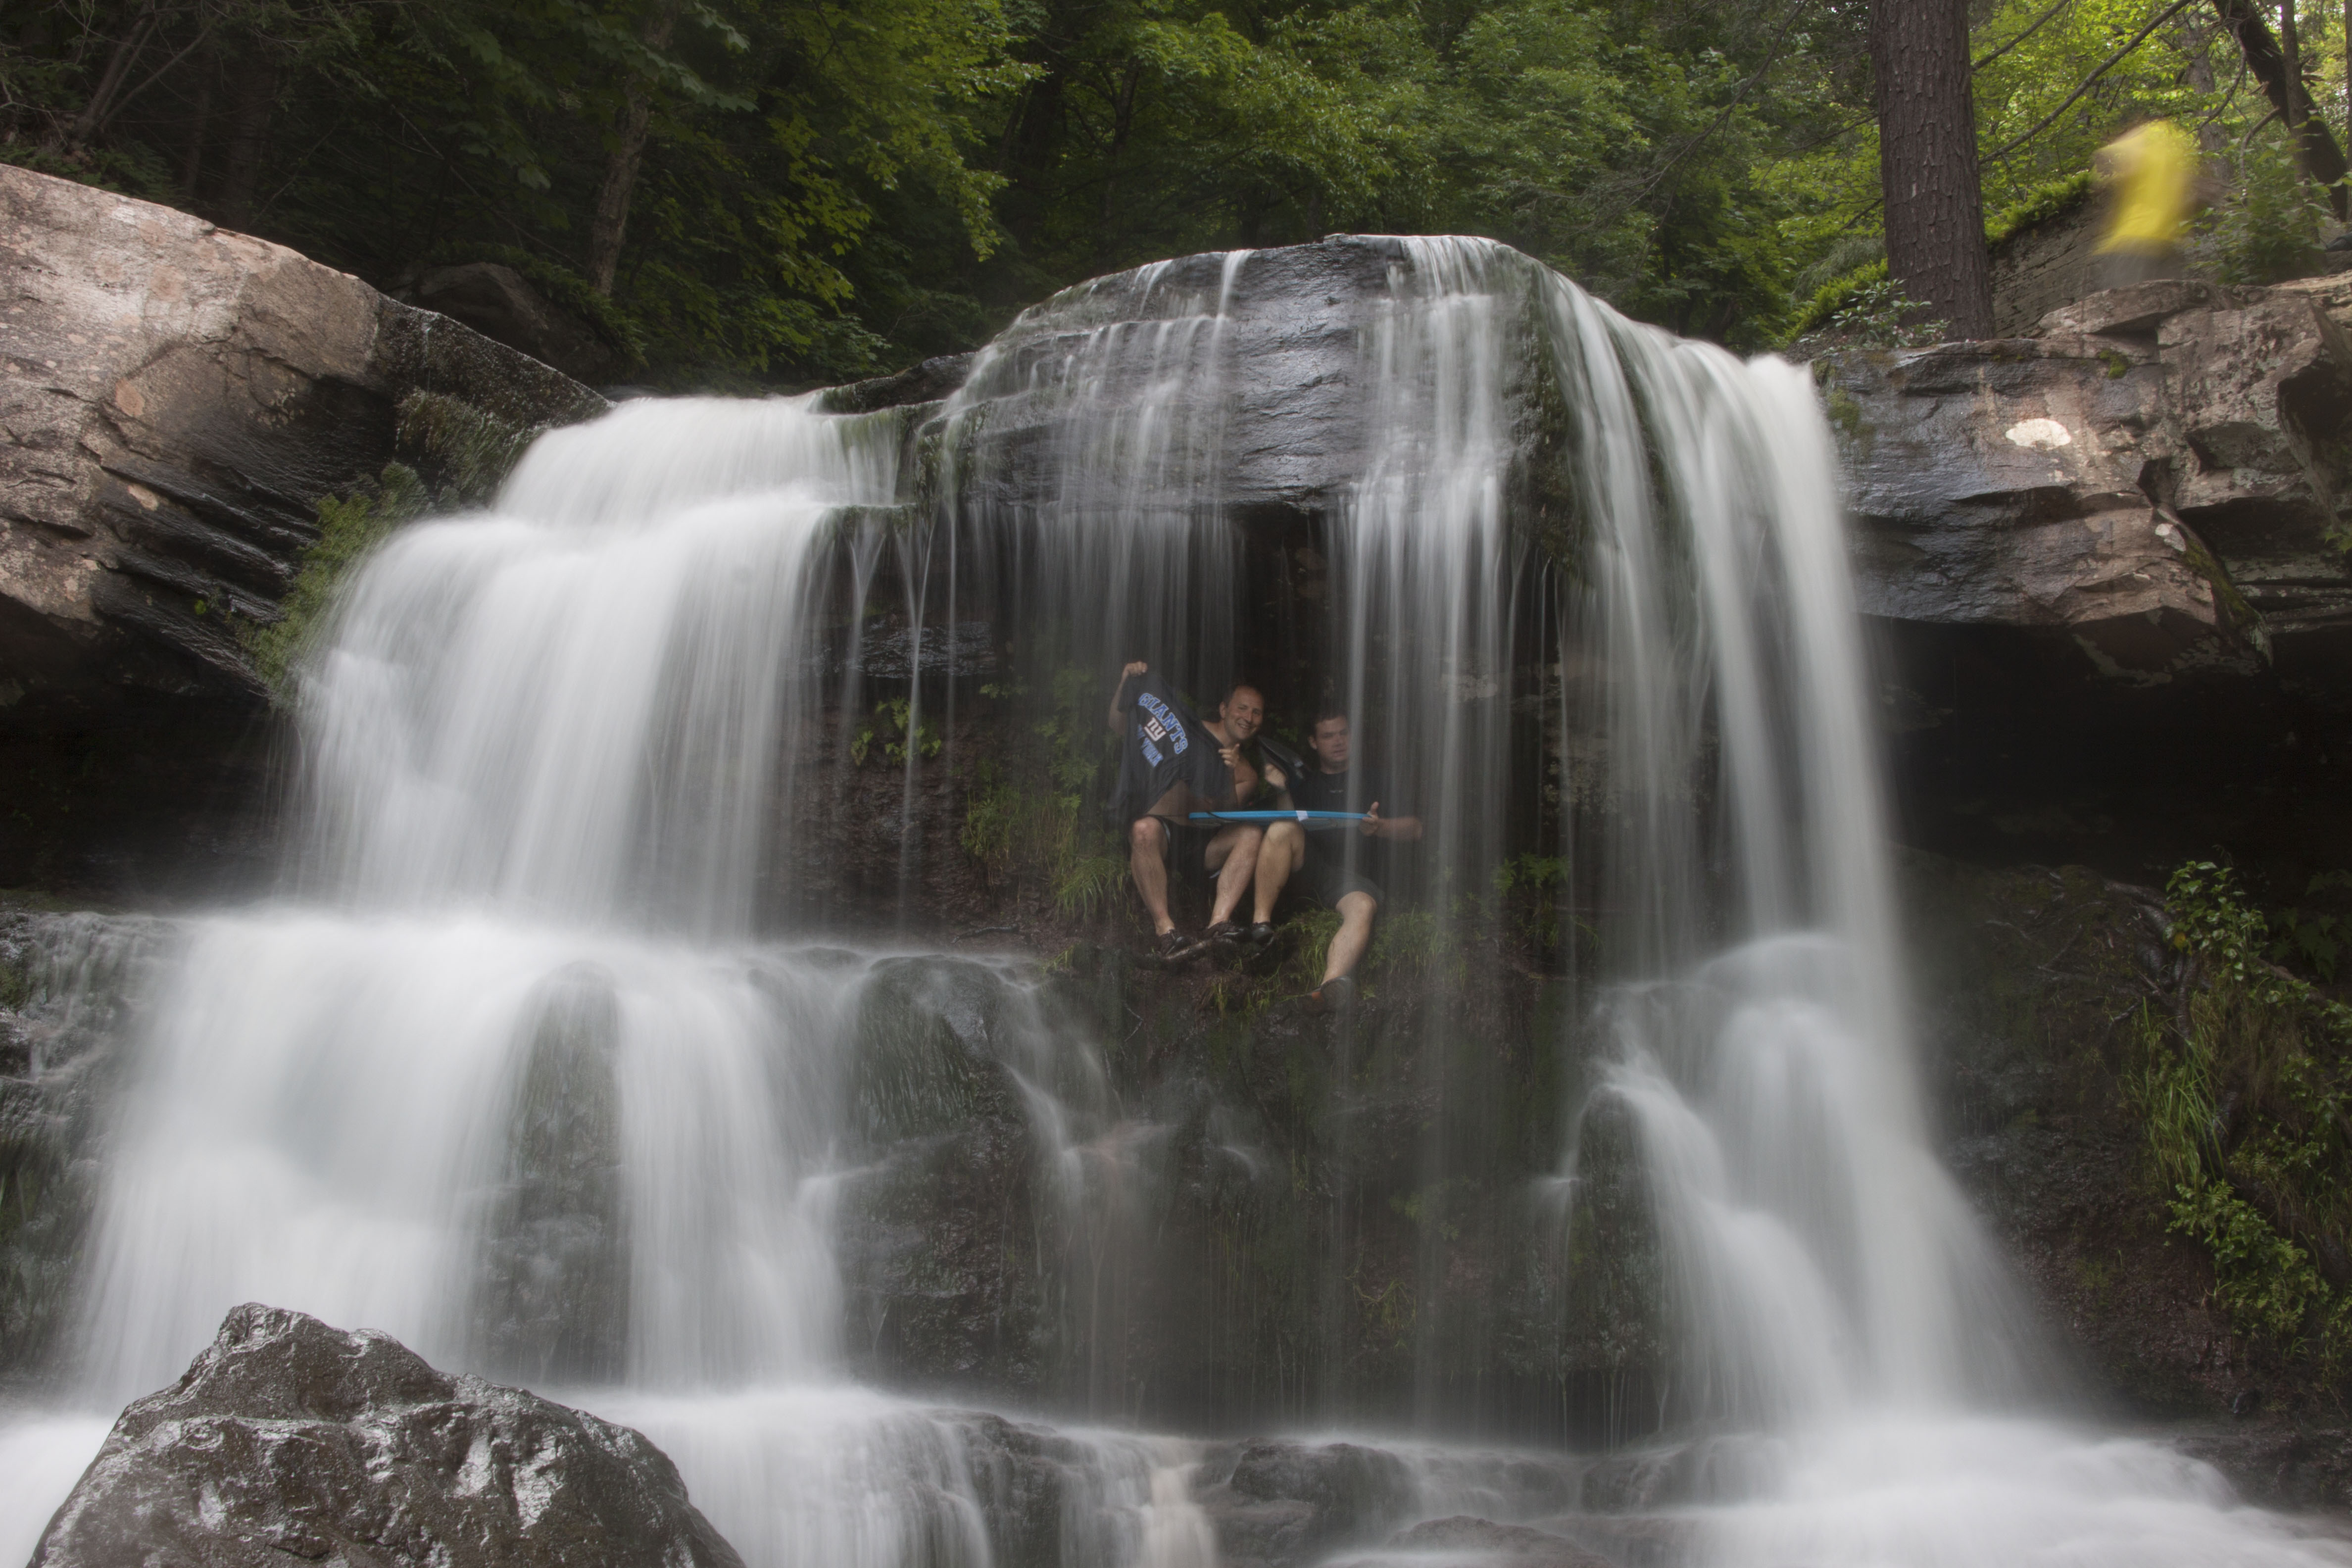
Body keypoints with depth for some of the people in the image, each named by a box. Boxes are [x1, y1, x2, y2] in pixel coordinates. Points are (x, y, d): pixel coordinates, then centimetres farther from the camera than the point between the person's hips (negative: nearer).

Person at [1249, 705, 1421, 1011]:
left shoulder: (1369, 780, 25)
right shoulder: (1301, 778, 27)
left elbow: (1415, 828, 14)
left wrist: (1379, 827, -8)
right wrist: (1275, 788, -3)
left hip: (1348, 871, -1)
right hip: (1301, 868, 1)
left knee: (1363, 906, -35)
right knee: (1283, 828, -31)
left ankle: (1333, 983, -64)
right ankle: (1261, 925, -35)